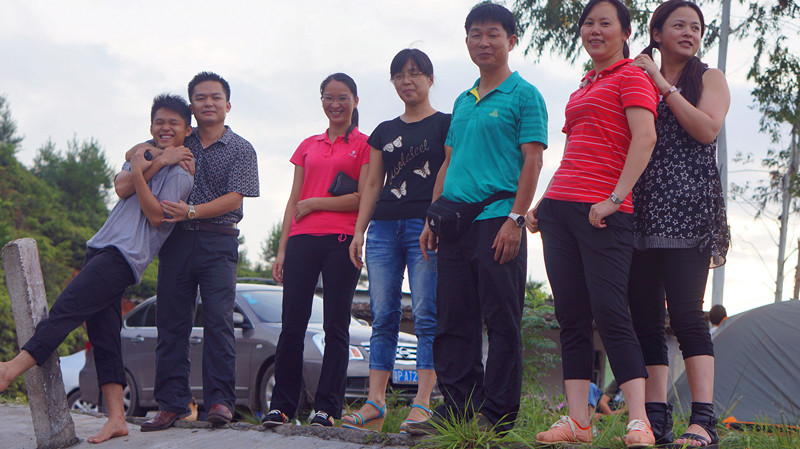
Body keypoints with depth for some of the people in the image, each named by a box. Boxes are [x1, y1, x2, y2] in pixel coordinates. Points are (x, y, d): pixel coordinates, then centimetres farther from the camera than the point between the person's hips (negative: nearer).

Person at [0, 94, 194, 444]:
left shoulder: (182, 174, 2)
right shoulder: (142, 152, 24)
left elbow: (156, 215, -9)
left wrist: (139, 173, -15)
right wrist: (157, 162, -3)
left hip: (125, 256, -7)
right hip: (103, 247, 8)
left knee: (67, 307, -18)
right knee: (103, 335, 1)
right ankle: (116, 418, -2)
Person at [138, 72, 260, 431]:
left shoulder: (240, 149, 6)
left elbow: (234, 198, -5)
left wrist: (191, 211, -17)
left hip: (218, 242, -3)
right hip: (176, 240, 3)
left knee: (218, 319, -11)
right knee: (171, 321, 1)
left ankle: (220, 400, -8)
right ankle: (171, 403, 4)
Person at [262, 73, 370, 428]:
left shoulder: (364, 145, 5)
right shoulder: (308, 146, 20)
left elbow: (364, 199, -5)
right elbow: (293, 201, 18)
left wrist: (313, 204, -3)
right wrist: (282, 249, 11)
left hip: (342, 241, -4)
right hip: (302, 240, 4)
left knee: (335, 326, -2)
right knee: (292, 325, 1)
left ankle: (327, 407, 1)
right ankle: (281, 405, 6)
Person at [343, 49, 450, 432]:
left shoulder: (446, 125, 6)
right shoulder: (384, 132, 21)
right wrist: (359, 230, 11)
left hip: (426, 227, -5)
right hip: (384, 227, 5)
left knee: (427, 316, -9)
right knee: (382, 316, 0)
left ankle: (423, 402, -11)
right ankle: (375, 403, -3)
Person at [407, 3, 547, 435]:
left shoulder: (523, 95, 0)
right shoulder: (462, 101, 21)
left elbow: (532, 161, -7)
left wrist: (515, 219, -15)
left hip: (496, 221, -7)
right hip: (456, 222, 7)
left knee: (502, 322, -4)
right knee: (452, 322, 6)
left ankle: (497, 414, -1)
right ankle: (458, 406, 12)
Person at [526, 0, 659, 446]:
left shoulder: (632, 76, 0)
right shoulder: (586, 86, 25)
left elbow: (645, 137, -15)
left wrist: (616, 197, -21)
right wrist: (543, 202, 20)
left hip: (602, 212, -8)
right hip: (561, 205, 8)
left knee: (611, 313, -13)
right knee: (571, 316, 4)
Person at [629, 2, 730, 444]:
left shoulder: (709, 77, 10)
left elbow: (707, 129, -8)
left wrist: (663, 84, -7)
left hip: (688, 208, -5)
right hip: (641, 209, 5)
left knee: (686, 312, -16)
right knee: (644, 316, 0)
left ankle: (703, 420, -20)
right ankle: (656, 419, 3)